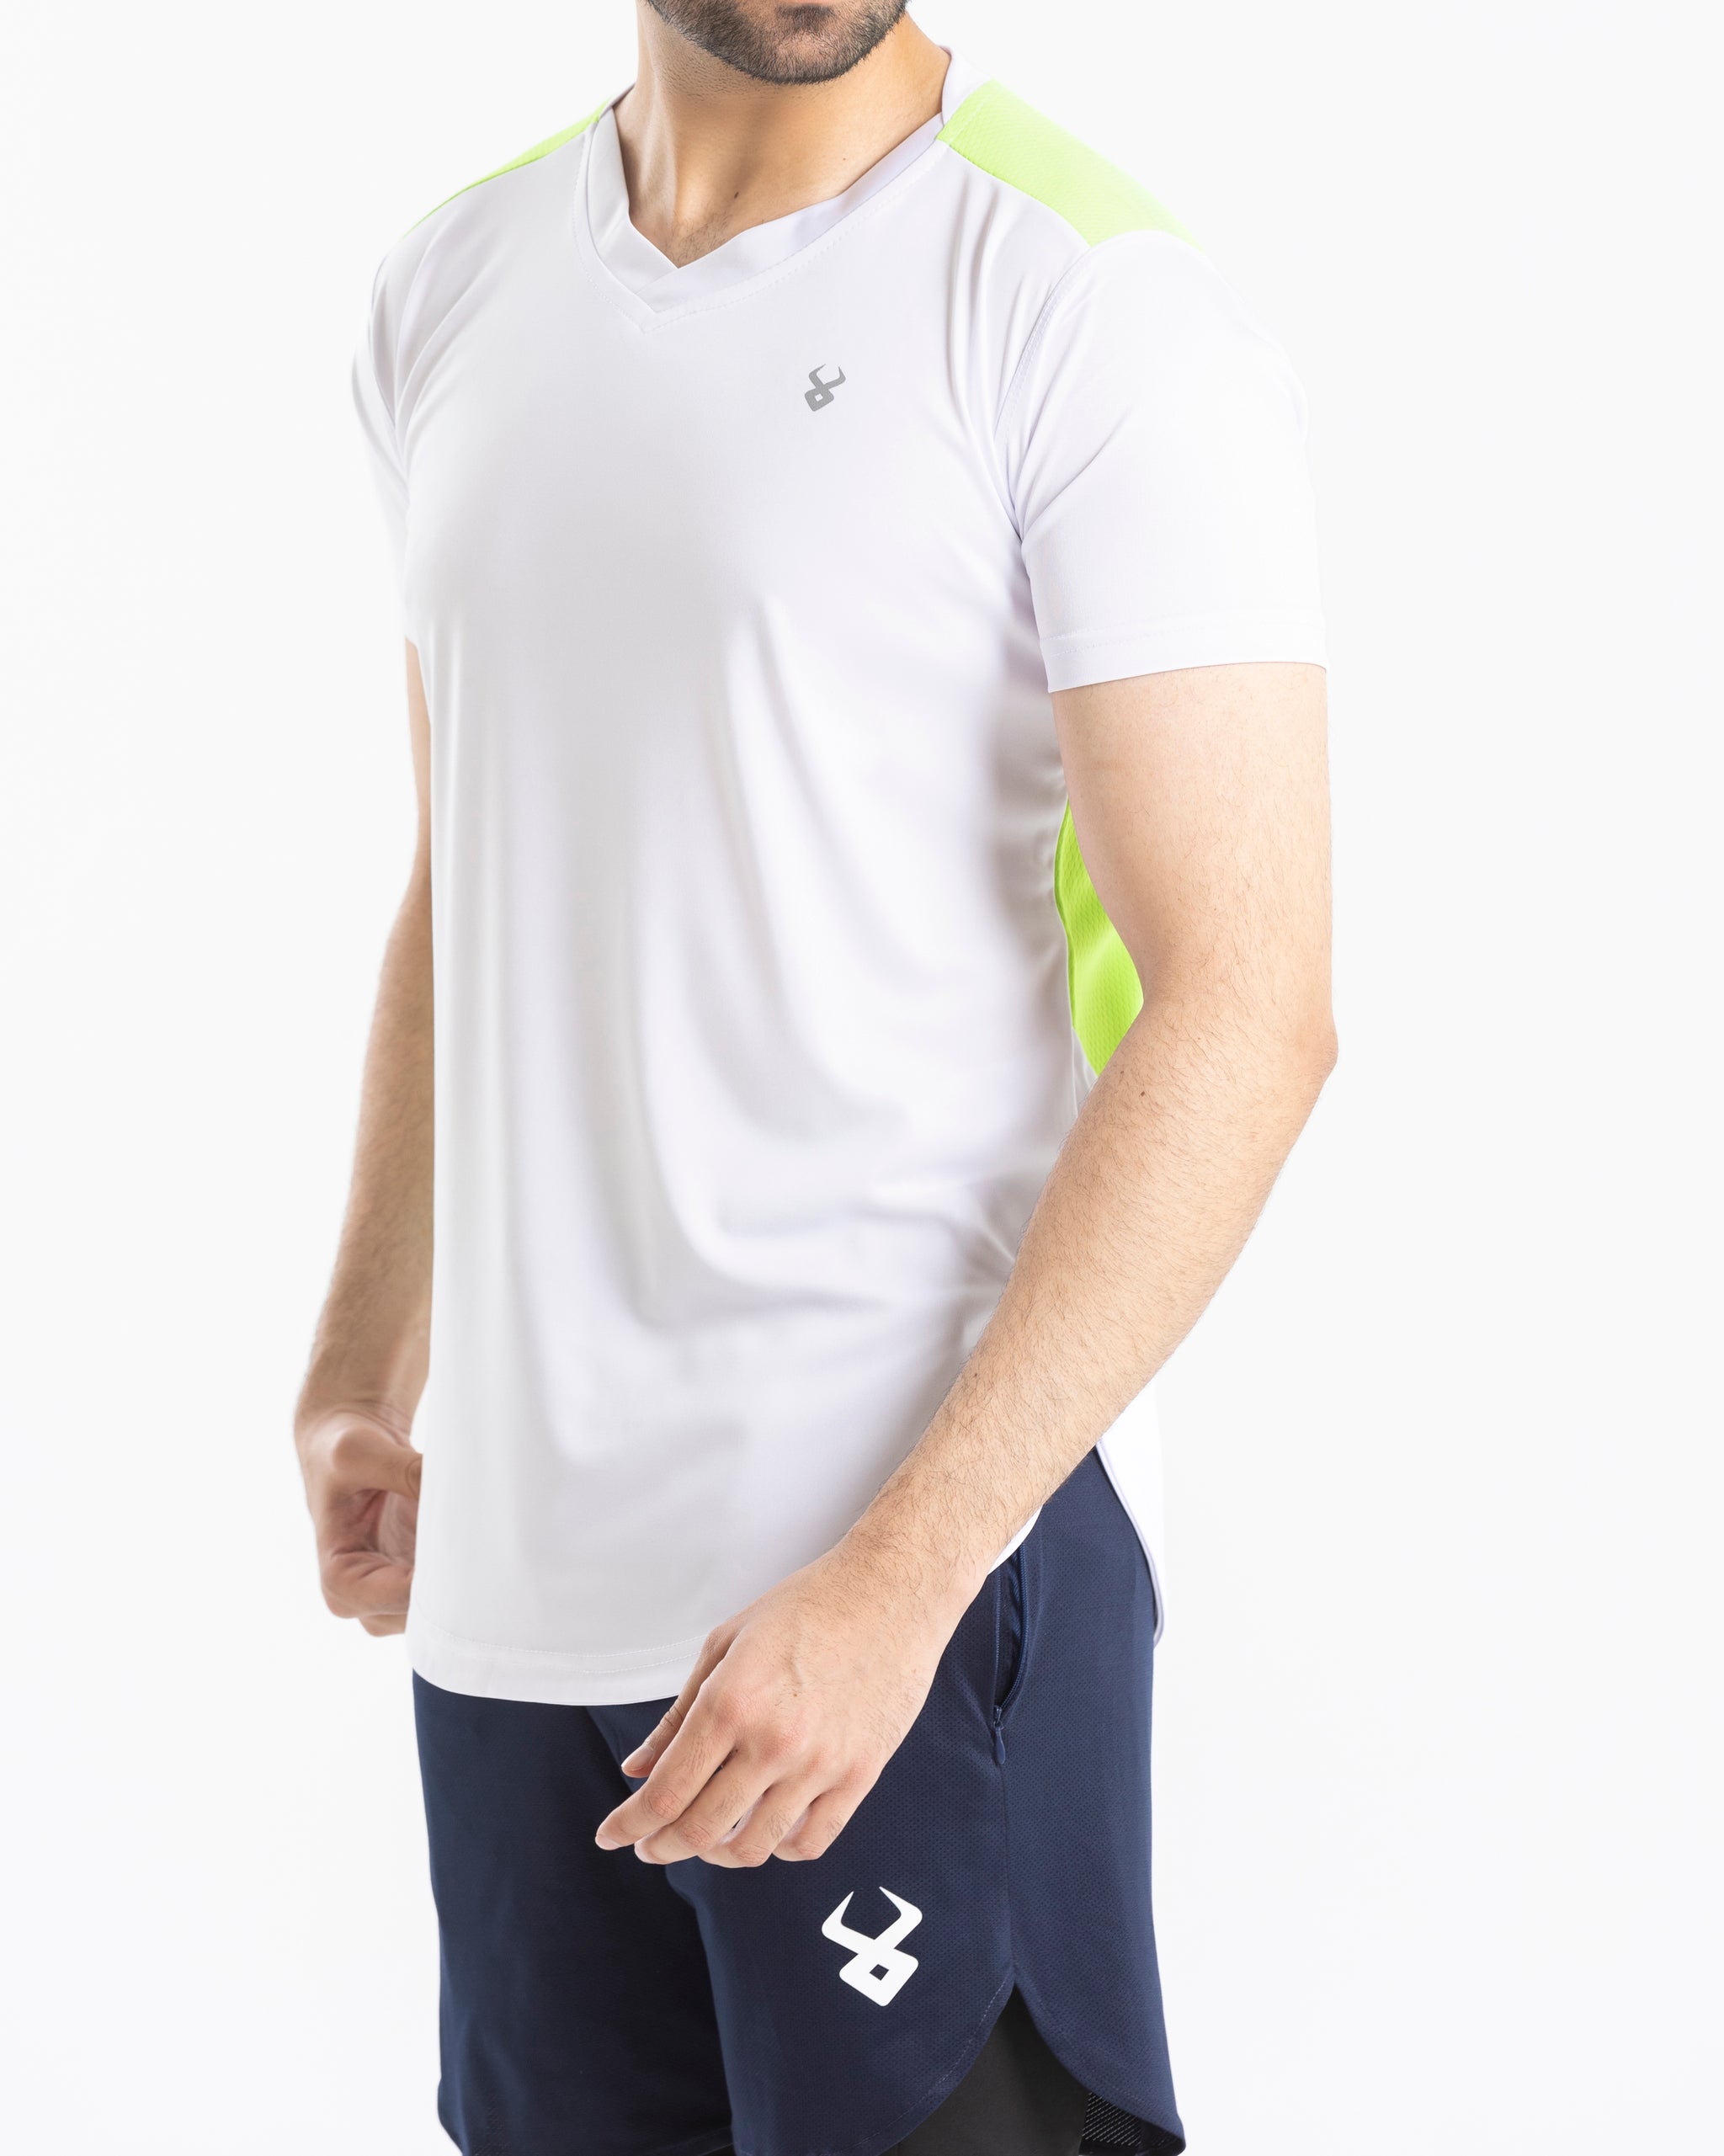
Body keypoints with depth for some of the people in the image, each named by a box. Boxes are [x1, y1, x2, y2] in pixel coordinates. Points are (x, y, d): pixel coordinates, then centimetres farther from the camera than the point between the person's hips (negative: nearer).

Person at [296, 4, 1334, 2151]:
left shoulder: (1089, 306, -11)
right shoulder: (448, 287, 10)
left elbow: (1246, 1010, -16)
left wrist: (894, 1574, -20)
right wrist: (366, 1368, 18)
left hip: (931, 1557, -6)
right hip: (510, 1570, 6)